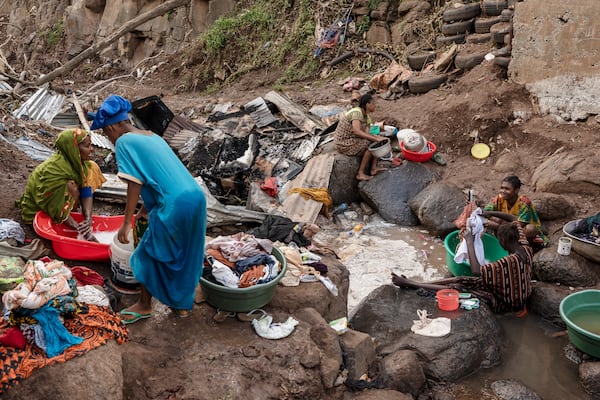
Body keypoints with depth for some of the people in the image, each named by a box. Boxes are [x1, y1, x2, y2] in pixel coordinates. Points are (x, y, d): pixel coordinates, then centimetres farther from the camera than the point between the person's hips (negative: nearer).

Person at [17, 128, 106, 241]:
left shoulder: (77, 161, -14)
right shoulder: (54, 169, -35)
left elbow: (86, 189, -14)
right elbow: (56, 209, -31)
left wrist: (88, 218, -29)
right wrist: (80, 229, -33)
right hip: (39, 211, -8)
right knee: (72, 188, -33)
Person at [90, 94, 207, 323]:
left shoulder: (124, 142, -2)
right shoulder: (152, 137, 22)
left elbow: (134, 184, -10)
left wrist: (126, 222, -6)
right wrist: (145, 209, 38)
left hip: (174, 205, -8)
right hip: (196, 197, 8)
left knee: (149, 254, 13)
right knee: (185, 255, 21)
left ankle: (144, 306, 28)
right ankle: (183, 305, 34)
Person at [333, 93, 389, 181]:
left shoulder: (366, 116, 5)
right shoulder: (356, 112, -24)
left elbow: (366, 134, -6)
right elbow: (357, 131, -38)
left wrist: (378, 137, -26)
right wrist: (375, 139, -38)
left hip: (353, 139, 9)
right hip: (343, 143, -9)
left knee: (379, 142, -1)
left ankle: (374, 168, -5)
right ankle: (360, 173, -15)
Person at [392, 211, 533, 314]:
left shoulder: (510, 261, -36)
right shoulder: (525, 247, -12)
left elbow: (476, 271, -40)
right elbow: (514, 220, 5)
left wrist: (469, 241, -33)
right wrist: (490, 213, -5)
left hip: (504, 302, -8)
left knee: (455, 288, -7)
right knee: (460, 280, 5)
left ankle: (410, 284, -1)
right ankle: (414, 283, 8)